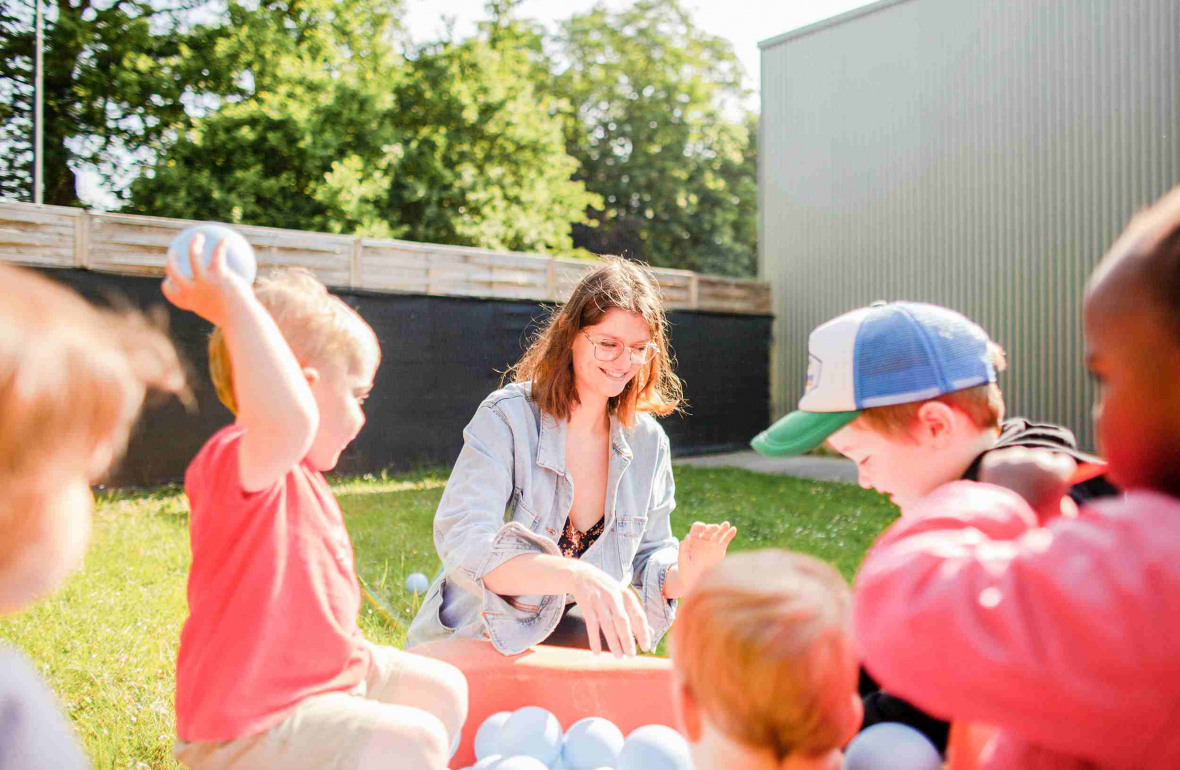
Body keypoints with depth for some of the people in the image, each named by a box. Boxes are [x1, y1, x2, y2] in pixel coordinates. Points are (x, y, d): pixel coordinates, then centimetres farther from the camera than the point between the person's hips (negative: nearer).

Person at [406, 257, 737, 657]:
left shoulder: (648, 442, -1)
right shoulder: (506, 418, -17)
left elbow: (651, 550, 8)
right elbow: (462, 541, -30)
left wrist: (679, 577, -18)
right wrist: (576, 576, -47)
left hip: (568, 639, 5)